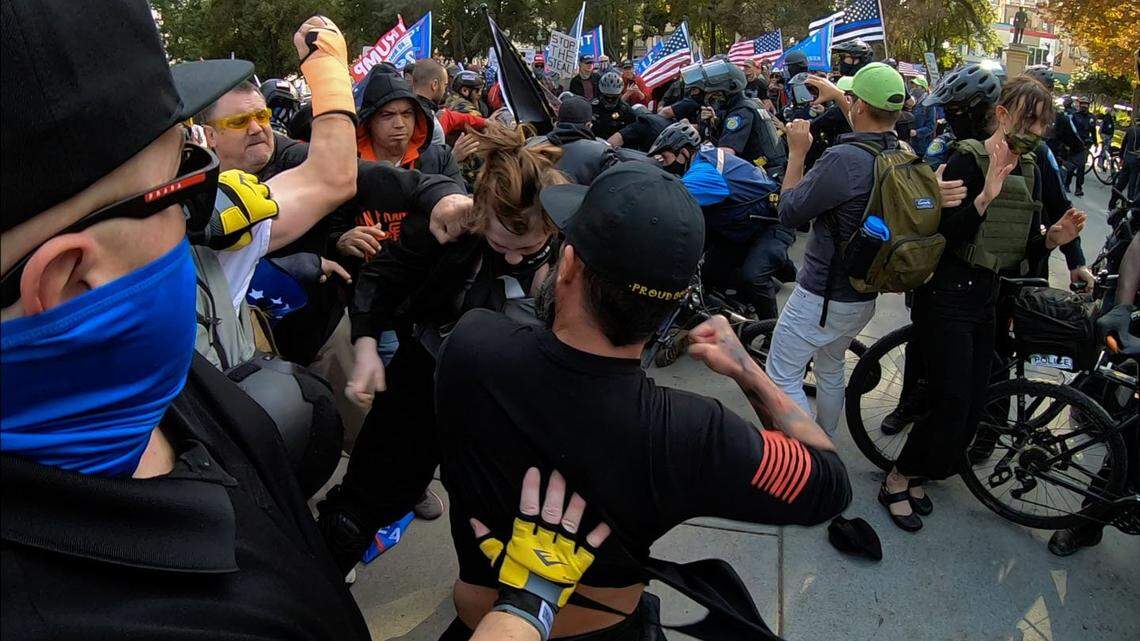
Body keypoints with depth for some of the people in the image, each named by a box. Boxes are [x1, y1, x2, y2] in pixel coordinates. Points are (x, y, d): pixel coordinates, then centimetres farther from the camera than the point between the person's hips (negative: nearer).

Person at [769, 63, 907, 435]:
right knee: (831, 369, 26)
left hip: (823, 297, -8)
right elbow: (871, 133, 25)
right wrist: (837, 96, 34)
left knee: (782, 376, 4)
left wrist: (797, 152, -7)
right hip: (866, 293, 9)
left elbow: (789, 212, -17)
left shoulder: (843, 159, -27)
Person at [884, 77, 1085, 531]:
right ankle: (896, 482, 13)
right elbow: (948, 235, -20)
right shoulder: (967, 161, -12)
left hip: (987, 297, 8)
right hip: (948, 296, -8)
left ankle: (915, 477, 28)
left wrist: (1053, 238, -8)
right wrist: (989, 191, -31)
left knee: (972, 409, 8)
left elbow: (1021, 250, 12)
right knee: (952, 405, -9)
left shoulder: (1028, 170, 10)